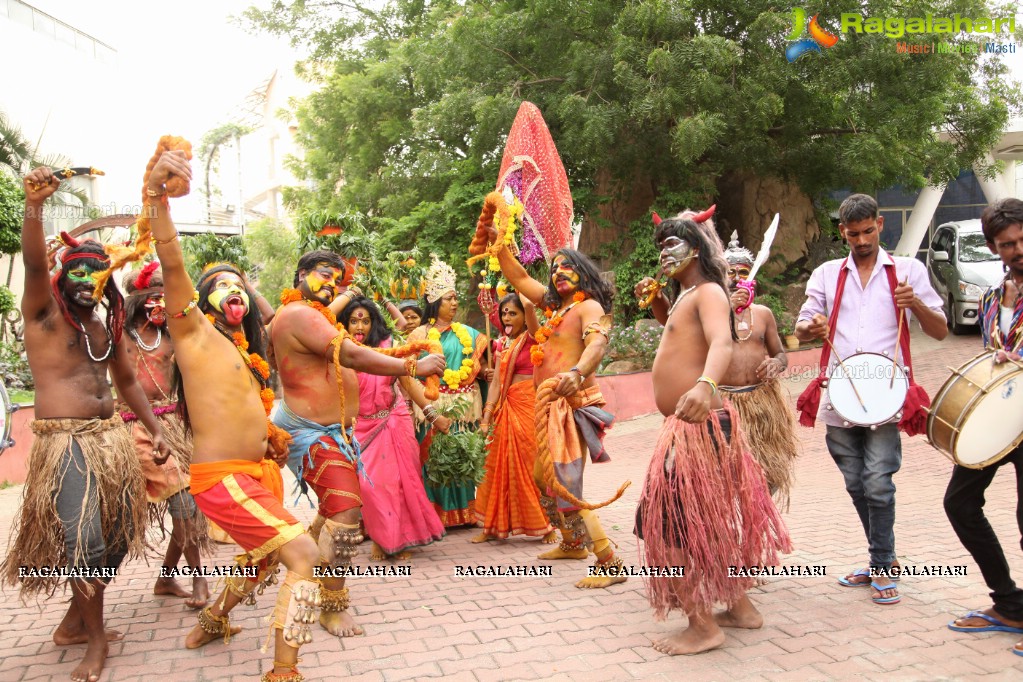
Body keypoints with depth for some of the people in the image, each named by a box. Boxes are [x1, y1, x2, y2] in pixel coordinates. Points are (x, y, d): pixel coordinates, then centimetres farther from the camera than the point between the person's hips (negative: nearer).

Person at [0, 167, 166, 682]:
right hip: (64, 442, -6)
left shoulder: (108, 326, 15)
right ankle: (95, 639, 8)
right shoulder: (43, 311, -3)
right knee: (84, 542, -10)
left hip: (111, 437, 7)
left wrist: (155, 429, 16)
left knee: (119, 534, 10)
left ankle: (75, 620, 30)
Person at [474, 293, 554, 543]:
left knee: (531, 465, -3)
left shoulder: (532, 338, -5)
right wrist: (486, 416, 0)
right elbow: (496, 383, 9)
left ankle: (548, 526, 9)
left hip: (529, 408, -7)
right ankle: (494, 526, 17)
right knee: (500, 467, 8)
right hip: (506, 410, 7)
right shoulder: (504, 345, 14)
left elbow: (529, 305, -24)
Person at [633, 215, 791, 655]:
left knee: (675, 523, -7)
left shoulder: (708, 292, -11)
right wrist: (657, 304, 21)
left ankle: (704, 626, 3)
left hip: (697, 424, -10)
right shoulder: (685, 296, 18)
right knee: (713, 520, 19)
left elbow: (722, 343, -33)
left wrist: (705, 384, -49)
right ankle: (740, 606, 32)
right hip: (690, 424, 10)